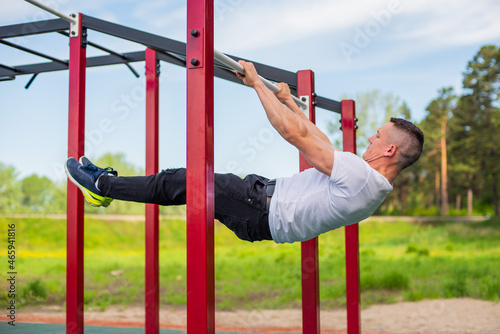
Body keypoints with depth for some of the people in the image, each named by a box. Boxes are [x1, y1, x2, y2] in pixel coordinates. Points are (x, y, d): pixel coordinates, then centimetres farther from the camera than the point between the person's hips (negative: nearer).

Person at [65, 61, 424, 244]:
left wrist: (257, 83, -17)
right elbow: (322, 142, 18)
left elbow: (295, 134, -25)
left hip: (263, 213, -9)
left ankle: (104, 184, 16)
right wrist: (288, 100, 24)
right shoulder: (372, 181, 7)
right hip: (270, 191, 9)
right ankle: (109, 183, 26)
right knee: (189, 178, 13)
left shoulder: (361, 177, -25)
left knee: (181, 182, -1)